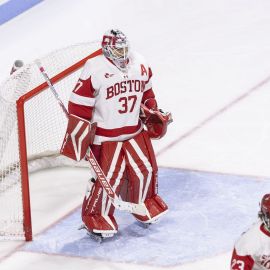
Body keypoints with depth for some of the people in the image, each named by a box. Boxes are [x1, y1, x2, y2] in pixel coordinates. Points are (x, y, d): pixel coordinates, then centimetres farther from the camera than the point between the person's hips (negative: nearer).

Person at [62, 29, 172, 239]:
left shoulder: (140, 64, 0)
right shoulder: (95, 69, -20)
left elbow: (146, 93, 18)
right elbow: (79, 105, -17)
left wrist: (153, 115, 12)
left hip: (135, 132, 6)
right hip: (106, 137, -6)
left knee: (145, 169, 11)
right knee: (109, 178, -5)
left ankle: (146, 204, 39)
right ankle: (96, 217, 15)